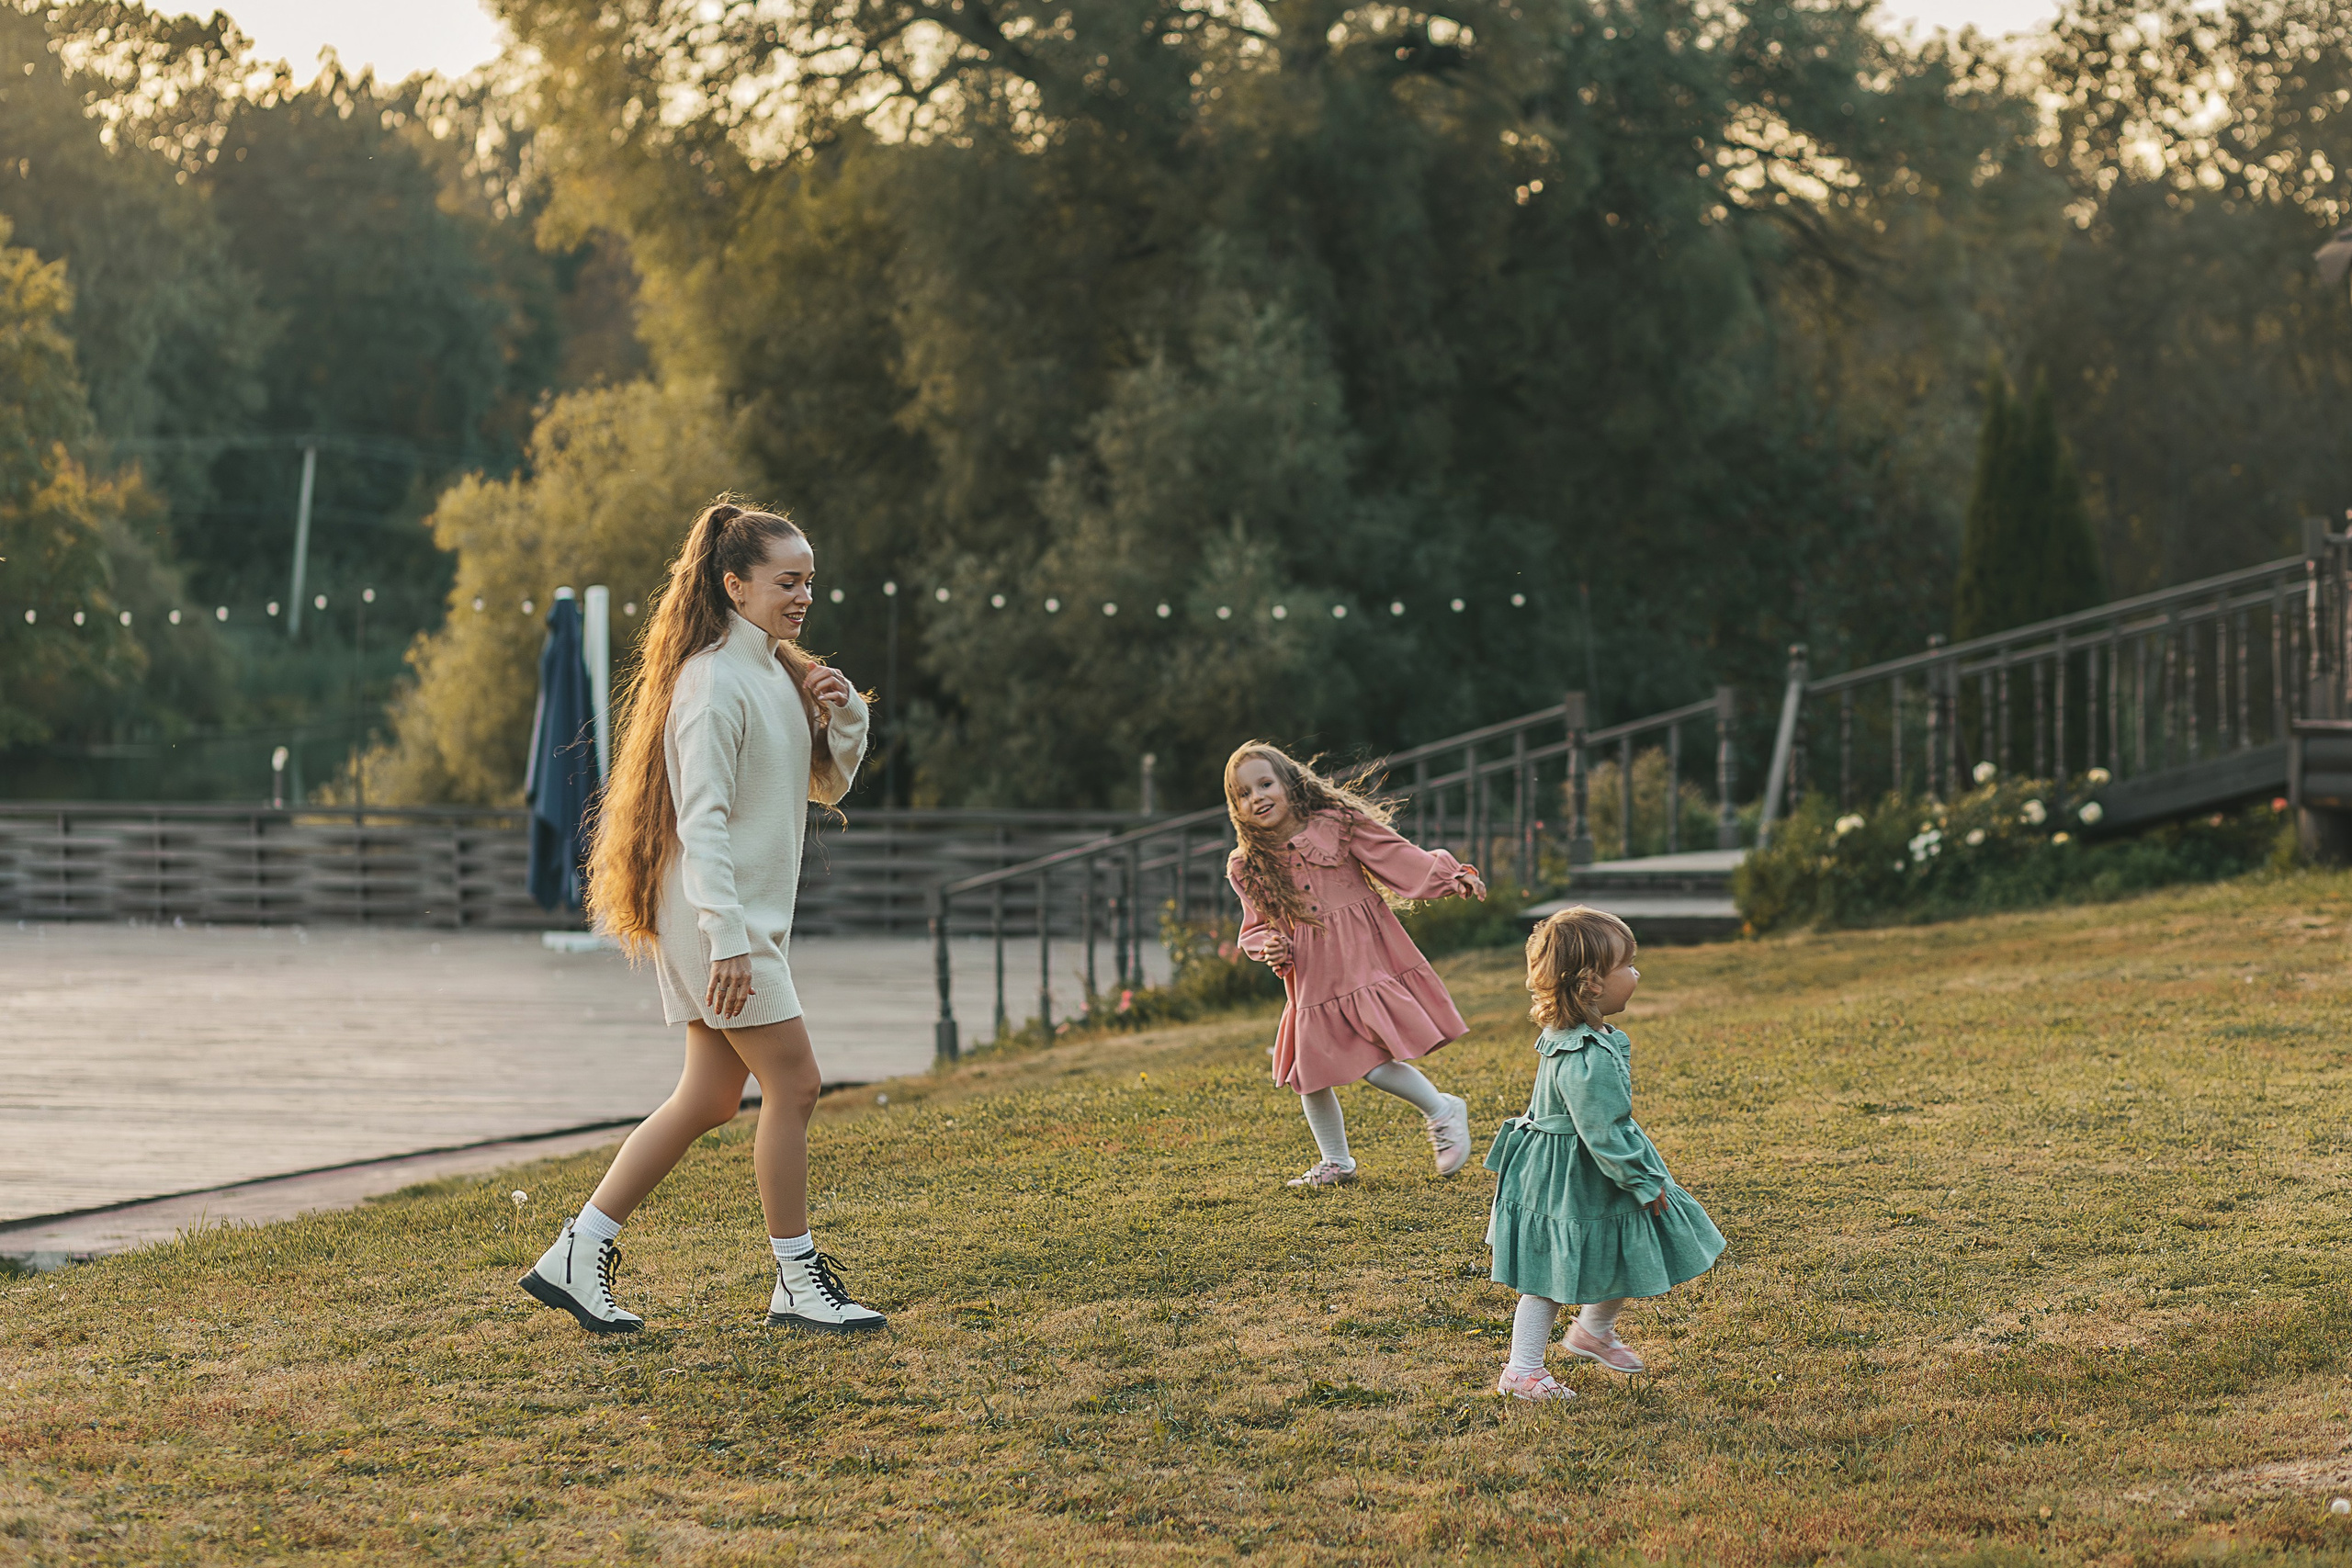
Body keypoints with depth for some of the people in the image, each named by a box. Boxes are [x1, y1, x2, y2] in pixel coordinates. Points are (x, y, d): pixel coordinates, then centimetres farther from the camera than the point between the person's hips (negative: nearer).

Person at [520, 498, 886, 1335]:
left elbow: (826, 787, 22)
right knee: (792, 1082, -6)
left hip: (751, 918, 10)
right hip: (716, 919, -10)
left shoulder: (780, 672, 14)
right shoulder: (714, 681, -15)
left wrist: (844, 714, 2)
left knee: (710, 1097, 9)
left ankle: (577, 1257, 13)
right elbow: (703, 818, -21)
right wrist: (728, 938, -27)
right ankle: (797, 1282, 4)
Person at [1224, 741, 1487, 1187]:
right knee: (1311, 1076, 8)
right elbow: (1255, 927, 13)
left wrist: (1454, 876, -17)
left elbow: (1400, 858, -5)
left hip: (1366, 961, -4)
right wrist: (1268, 948, -10)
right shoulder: (1247, 867, 3)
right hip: (1313, 980, 5)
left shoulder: (1337, 824, -6)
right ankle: (1335, 1163, 29)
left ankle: (1442, 1113, 11)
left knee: (1376, 1065, -15)